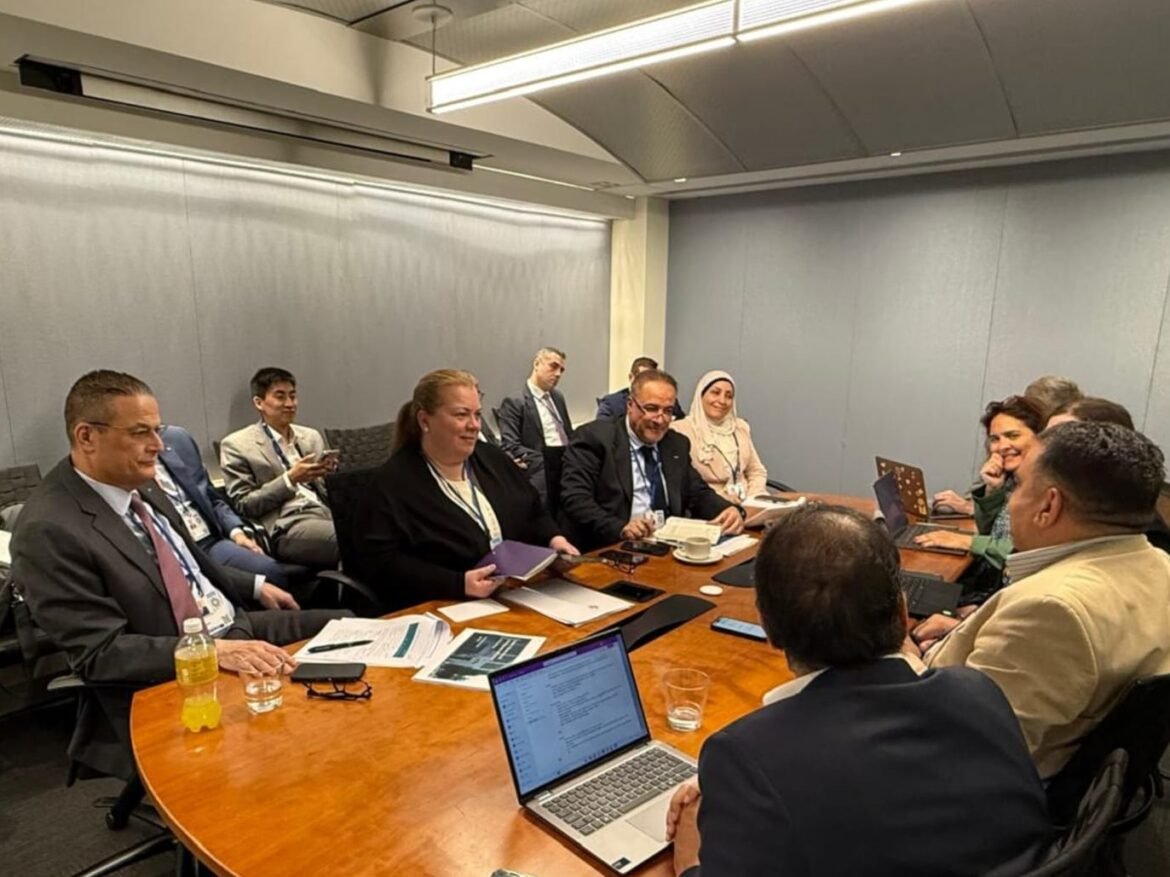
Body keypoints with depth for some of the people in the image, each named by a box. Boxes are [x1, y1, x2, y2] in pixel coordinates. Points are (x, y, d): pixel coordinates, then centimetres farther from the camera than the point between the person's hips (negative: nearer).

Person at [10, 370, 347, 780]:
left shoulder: (139, 486, 3)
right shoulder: (49, 531, -21)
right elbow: (101, 652, -23)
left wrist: (254, 587, 14)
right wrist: (215, 651, -31)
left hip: (235, 628, 8)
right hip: (177, 681, -8)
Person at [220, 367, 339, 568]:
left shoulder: (311, 436, 21)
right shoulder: (236, 445, 6)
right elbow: (243, 506, 1)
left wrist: (329, 475, 0)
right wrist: (290, 479, -10)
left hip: (326, 513, 5)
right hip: (286, 526, -5)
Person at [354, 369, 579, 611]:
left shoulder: (494, 460, 13)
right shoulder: (394, 481, -7)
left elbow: (534, 515, 22)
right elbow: (378, 563, -15)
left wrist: (554, 539, 0)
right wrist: (458, 584, -23)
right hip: (448, 609, -5)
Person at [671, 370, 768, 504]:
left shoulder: (741, 427, 16)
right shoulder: (680, 429, -5)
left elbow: (757, 471, 17)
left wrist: (753, 499, -2)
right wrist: (718, 499, -17)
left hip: (746, 504, 6)